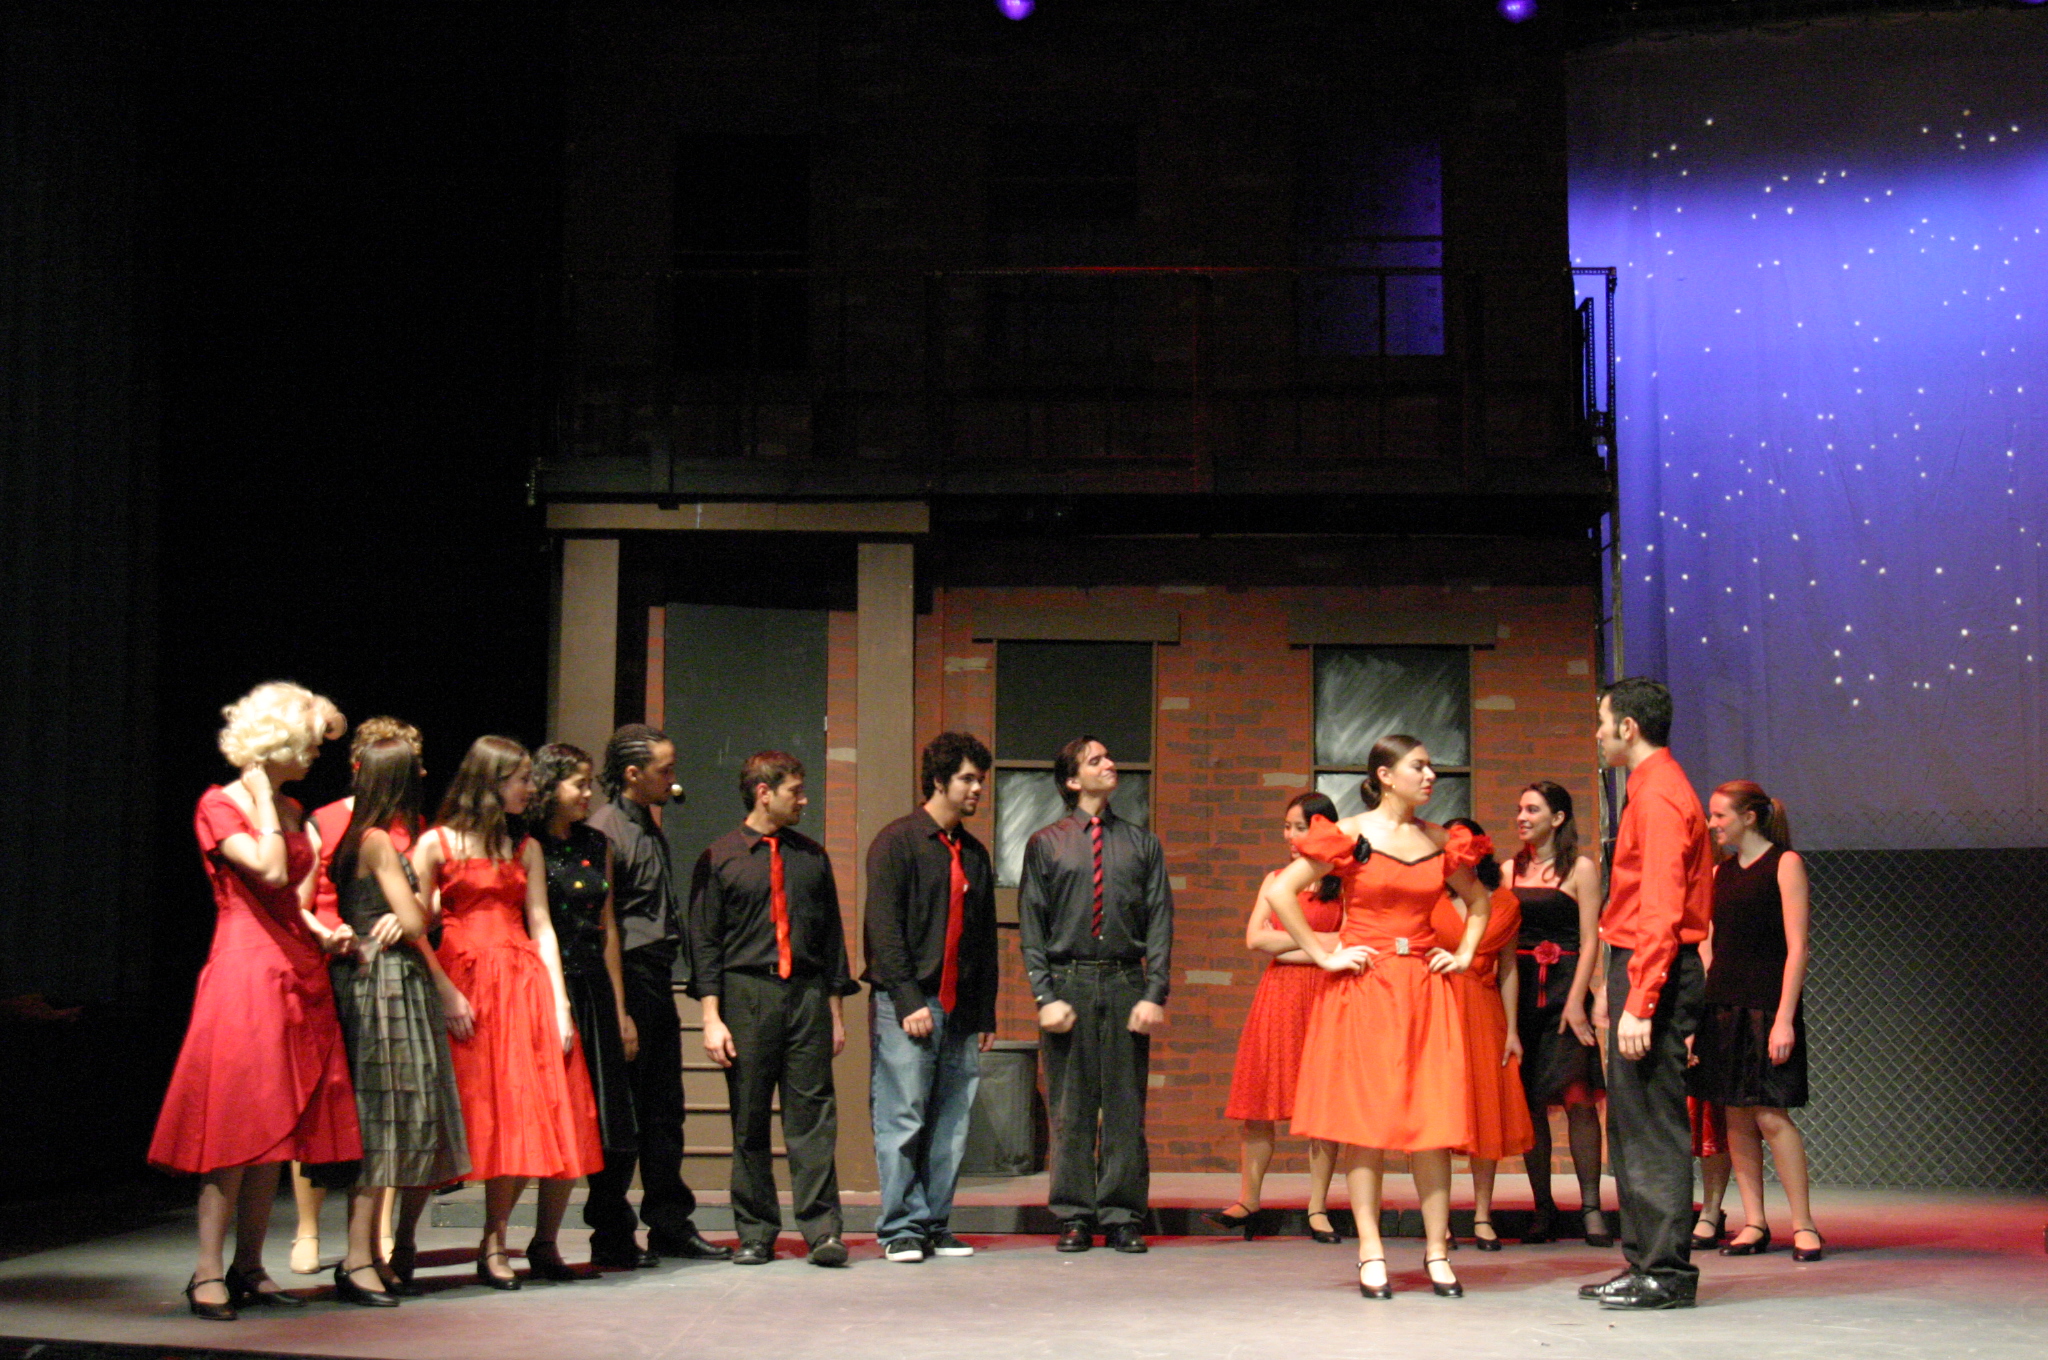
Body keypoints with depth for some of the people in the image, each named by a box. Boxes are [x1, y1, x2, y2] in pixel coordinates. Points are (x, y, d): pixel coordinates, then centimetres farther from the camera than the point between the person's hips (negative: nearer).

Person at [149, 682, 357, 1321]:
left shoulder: (292, 811, 17)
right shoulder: (219, 806, -5)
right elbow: (270, 871, -18)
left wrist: (322, 932, 4)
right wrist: (265, 798, -11)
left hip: (298, 970, 8)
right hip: (244, 969, -8)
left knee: (278, 1123, 6)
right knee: (237, 1120, -11)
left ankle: (249, 1267, 11)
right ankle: (208, 1273, -7)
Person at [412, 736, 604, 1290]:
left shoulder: (525, 847, 16)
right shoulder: (436, 843, 3)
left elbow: (542, 927, 10)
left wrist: (559, 1003, 0)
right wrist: (444, 992, -13)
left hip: (526, 983, 4)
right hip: (466, 984, -4)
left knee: (540, 1116, -3)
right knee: (494, 1116, -5)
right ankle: (494, 1246, 4)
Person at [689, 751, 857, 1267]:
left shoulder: (812, 857, 14)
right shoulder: (719, 859, 4)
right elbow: (704, 941, 2)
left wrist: (836, 1011, 13)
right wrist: (712, 1017, -6)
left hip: (807, 993, 2)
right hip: (746, 996, -2)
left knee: (813, 1113, -3)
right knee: (749, 1121, 3)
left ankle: (823, 1229, -2)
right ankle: (755, 1234, 11)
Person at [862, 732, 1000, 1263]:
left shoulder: (974, 854, 19)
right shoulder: (898, 841, -1)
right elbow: (884, 926, -8)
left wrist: (985, 1014, 15)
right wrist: (908, 1001, -15)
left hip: (960, 1010, 6)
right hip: (907, 1004, -6)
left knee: (951, 1125, 5)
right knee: (902, 1120, -5)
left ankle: (935, 1226, 11)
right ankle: (901, 1229, 1)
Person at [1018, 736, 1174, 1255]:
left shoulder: (1142, 843, 12)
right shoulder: (1045, 844, 8)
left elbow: (1160, 921, 7)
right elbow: (1031, 927, 5)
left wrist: (1155, 994, -4)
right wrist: (1045, 996, -6)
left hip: (1126, 983, 1)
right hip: (1068, 983, -1)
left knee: (1126, 1106, 1)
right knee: (1070, 1108, 1)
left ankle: (1123, 1217, 9)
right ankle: (1074, 1217, 9)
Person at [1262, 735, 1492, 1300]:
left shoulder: (1441, 841, 10)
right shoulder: (1350, 835, -3)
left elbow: (1477, 899, 26)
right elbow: (1281, 893, -7)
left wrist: (1464, 953, 12)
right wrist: (1324, 955, -8)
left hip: (1426, 991, 4)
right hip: (1364, 990, -4)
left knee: (1434, 1116, 1)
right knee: (1366, 1115, -2)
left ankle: (1437, 1251, 7)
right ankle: (1371, 1253, 2)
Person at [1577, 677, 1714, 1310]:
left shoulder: (1659, 796, -14)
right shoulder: (1650, 789, 19)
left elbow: (1661, 910, -21)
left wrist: (1639, 1003, -24)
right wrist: (1614, 986, 22)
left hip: (1654, 972, -11)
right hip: (1637, 969, 11)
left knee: (1653, 1125, -7)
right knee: (1629, 1122, 13)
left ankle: (1667, 1272, -4)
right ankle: (1644, 1261, 19)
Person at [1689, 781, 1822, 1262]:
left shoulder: (1785, 864, -4)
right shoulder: (1721, 871, 14)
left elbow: (1797, 947, -9)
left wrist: (1784, 1018, -16)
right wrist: (1695, 1016, 8)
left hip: (1767, 1003, -6)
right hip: (1722, 1003, 6)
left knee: (1770, 1114, -10)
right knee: (1736, 1116, 5)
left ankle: (1803, 1224, -2)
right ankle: (1754, 1224, 10)